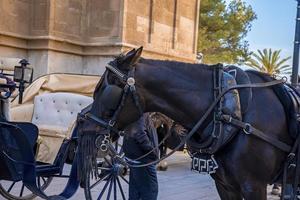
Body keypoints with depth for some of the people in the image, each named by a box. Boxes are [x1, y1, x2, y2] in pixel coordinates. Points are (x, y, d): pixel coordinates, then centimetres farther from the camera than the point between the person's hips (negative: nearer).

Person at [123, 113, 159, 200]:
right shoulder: (142, 113, -15)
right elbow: (139, 133, -29)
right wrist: (152, 151, -20)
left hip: (135, 156, 10)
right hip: (143, 160, -10)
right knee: (150, 193, -4)